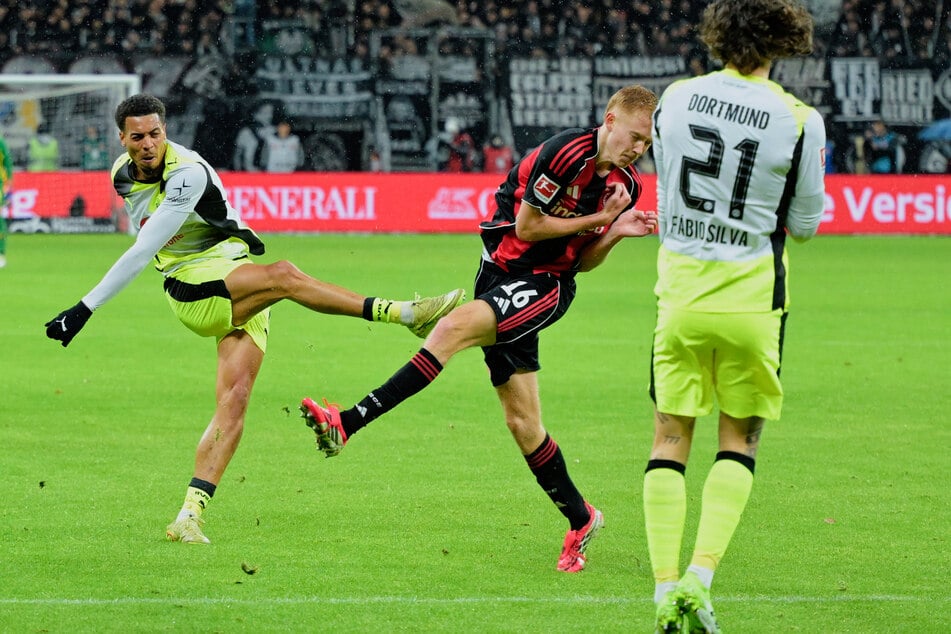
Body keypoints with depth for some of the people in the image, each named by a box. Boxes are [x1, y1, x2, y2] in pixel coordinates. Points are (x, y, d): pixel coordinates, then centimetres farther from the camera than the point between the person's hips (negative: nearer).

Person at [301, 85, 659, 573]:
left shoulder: (625, 184, 2)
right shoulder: (567, 152, -13)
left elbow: (580, 261, 10)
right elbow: (527, 226, -9)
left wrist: (615, 232, -8)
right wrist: (598, 220, -11)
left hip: (545, 287, 1)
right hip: (503, 272, -1)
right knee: (521, 422, 0)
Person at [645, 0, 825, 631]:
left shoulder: (676, 98, -2)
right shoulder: (800, 120, -11)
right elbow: (805, 224, -1)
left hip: (679, 291, 2)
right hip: (751, 296, -2)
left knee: (671, 439, 8)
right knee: (739, 442, 11)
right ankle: (700, 578, -5)